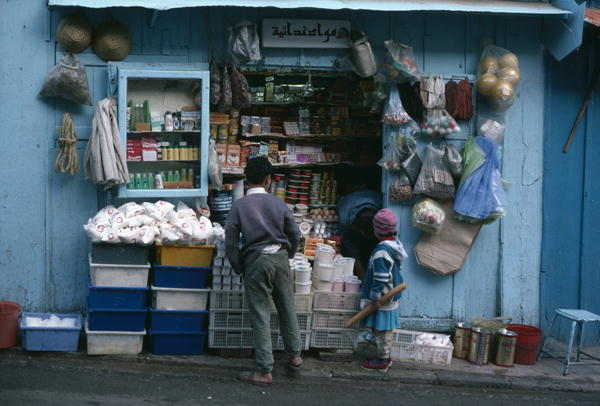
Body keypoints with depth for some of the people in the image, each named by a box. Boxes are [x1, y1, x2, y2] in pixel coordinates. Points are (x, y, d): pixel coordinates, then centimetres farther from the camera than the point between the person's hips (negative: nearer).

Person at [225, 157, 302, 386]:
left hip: (256, 262, -3)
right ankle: (294, 355, 32)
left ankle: (264, 371, 3)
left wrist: (239, 268, 7)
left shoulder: (238, 206, -5)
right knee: (287, 309, 18)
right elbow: (295, 235, 6)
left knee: (261, 316, 0)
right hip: (280, 257, 3)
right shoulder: (278, 203, 2)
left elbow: (230, 243, -6)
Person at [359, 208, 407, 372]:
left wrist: (375, 296, -18)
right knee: (386, 329, 17)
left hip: (383, 299, -9)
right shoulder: (395, 244, 7)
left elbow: (381, 277, -24)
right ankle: (385, 356, 27)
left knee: (381, 330, 1)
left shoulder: (382, 250, -23)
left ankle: (382, 361, 9)